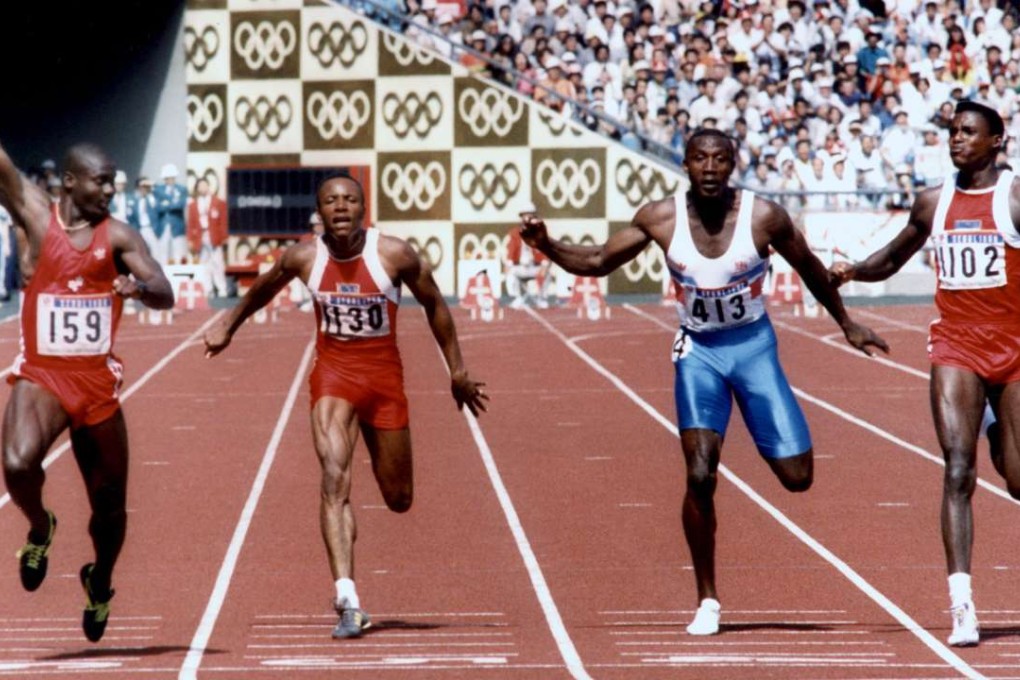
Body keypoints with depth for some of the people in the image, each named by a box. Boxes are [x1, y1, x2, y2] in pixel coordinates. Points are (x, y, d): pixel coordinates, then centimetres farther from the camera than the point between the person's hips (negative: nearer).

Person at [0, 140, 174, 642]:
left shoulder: (117, 236, 0)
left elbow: (165, 297, -9)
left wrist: (140, 287, -32)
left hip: (96, 383, 2)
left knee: (109, 503, 9)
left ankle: (101, 581, 39)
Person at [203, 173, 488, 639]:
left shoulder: (394, 255, -11)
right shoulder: (303, 258, -8)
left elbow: (434, 306, 3)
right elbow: (262, 290, 14)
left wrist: (457, 370, 5)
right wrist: (228, 326, 24)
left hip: (384, 377, 1)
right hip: (333, 375, 0)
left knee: (398, 499, 10)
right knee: (335, 481, -21)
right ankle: (348, 601, -26)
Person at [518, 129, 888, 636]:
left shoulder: (763, 216, -15)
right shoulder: (661, 218, -13)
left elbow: (808, 267, 3)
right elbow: (599, 261, -2)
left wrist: (845, 322, 14)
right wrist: (548, 247, -20)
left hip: (754, 346, 0)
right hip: (698, 351, 0)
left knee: (797, 477, -1)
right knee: (700, 476, -16)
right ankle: (707, 601, -2)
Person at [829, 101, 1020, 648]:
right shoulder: (933, 203, 8)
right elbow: (891, 260, 22)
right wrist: (853, 270, 2)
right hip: (956, 346, 2)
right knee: (958, 472, -15)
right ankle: (962, 606, -21)